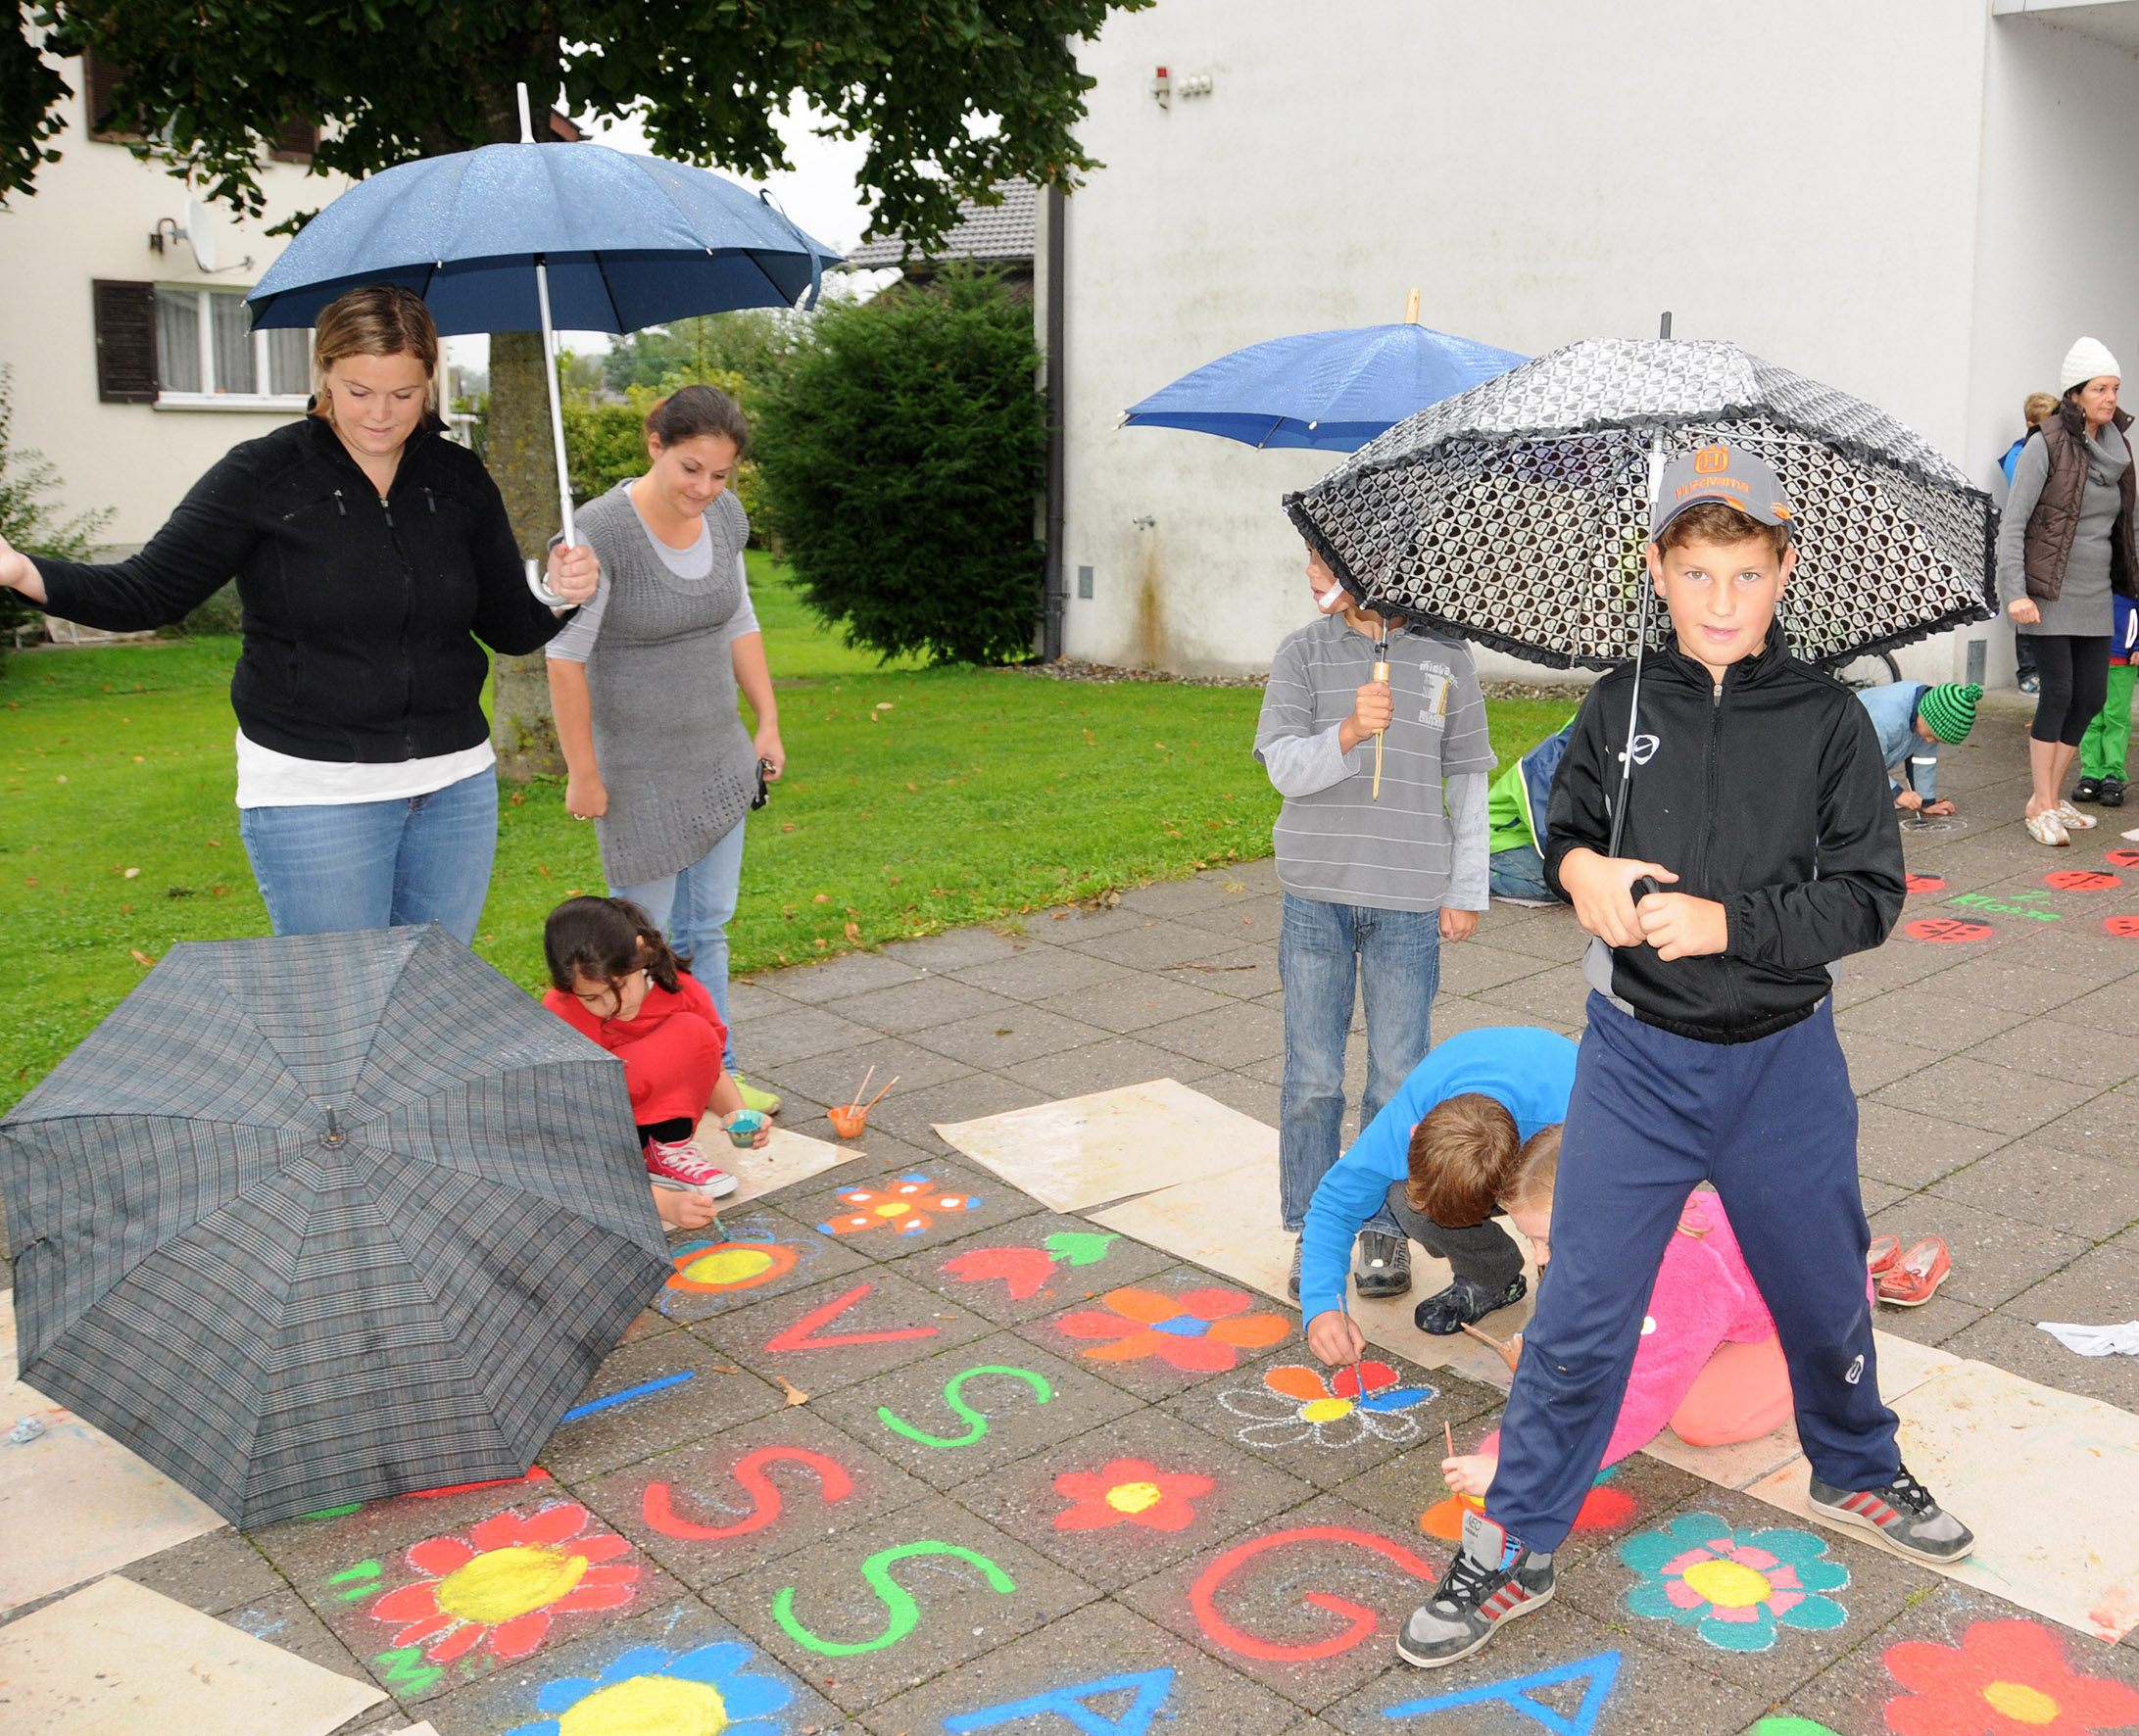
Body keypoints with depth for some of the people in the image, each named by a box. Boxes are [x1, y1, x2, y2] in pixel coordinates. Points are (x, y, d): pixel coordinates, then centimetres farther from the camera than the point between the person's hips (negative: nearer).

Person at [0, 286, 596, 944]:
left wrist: (559, 595, -12)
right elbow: (147, 591, -8)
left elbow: (508, 628, 9)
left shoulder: (460, 479, 5)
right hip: (313, 790, -4)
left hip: (456, 783, 4)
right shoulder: (263, 475, -6)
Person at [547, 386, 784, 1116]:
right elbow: (566, 658, -17)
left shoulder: (726, 516, -1)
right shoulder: (602, 531, -21)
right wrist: (583, 773, -15)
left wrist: (769, 721, 11)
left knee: (708, 926, 14)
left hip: (718, 755, 6)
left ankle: (713, 1075, 26)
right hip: (639, 771, -6)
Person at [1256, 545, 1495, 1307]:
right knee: (1312, 1078, 7)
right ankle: (1311, 1230, 21)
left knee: (1398, 1077, 6)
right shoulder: (1303, 654, 2)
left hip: (1409, 902, 0)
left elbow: (1467, 778, 7)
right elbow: (1283, 766, -9)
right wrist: (1349, 732, -29)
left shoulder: (1444, 658, 2)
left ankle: (1386, 1229, 22)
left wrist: (1466, 890, 5)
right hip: (1317, 898, 1)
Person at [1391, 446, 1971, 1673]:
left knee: (1825, 1292, 19)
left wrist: (1727, 921, -21)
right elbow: (1568, 823, 10)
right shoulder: (1621, 704, -1)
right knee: (1582, 1311, 1)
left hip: (1783, 1058, 0)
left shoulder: (1827, 720, -6)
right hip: (1638, 1055, 0)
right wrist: (1580, 867, -13)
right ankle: (1517, 1548, 16)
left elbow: (1869, 894, -8)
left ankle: (1857, 1471, 48)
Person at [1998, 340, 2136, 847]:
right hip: (2051, 591, -6)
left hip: (2096, 595, 6)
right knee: (2058, 691, -9)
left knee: (2092, 696, 4)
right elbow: (2012, 524, -11)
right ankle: (2042, 806, 0)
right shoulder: (2046, 447, -9)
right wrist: (2015, 591, -18)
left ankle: (2050, 796, 17)